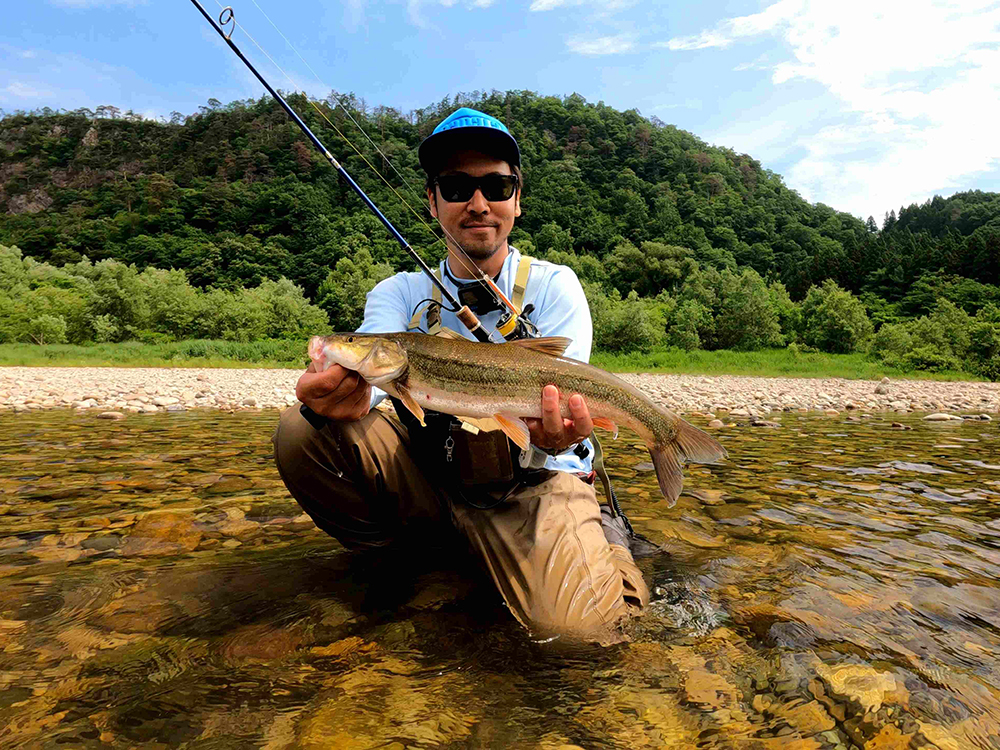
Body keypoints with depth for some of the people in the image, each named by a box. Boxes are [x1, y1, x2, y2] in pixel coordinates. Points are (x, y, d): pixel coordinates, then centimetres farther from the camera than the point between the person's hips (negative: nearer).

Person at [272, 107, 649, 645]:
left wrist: (556, 433, -41)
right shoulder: (401, 294, 3)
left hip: (533, 475, -3)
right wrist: (342, 392, -42)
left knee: (573, 621, -32)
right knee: (302, 429, -17)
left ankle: (603, 539, 4)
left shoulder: (553, 287, -4)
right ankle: (385, 551, 7)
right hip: (432, 474, 3)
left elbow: (558, 394, -16)